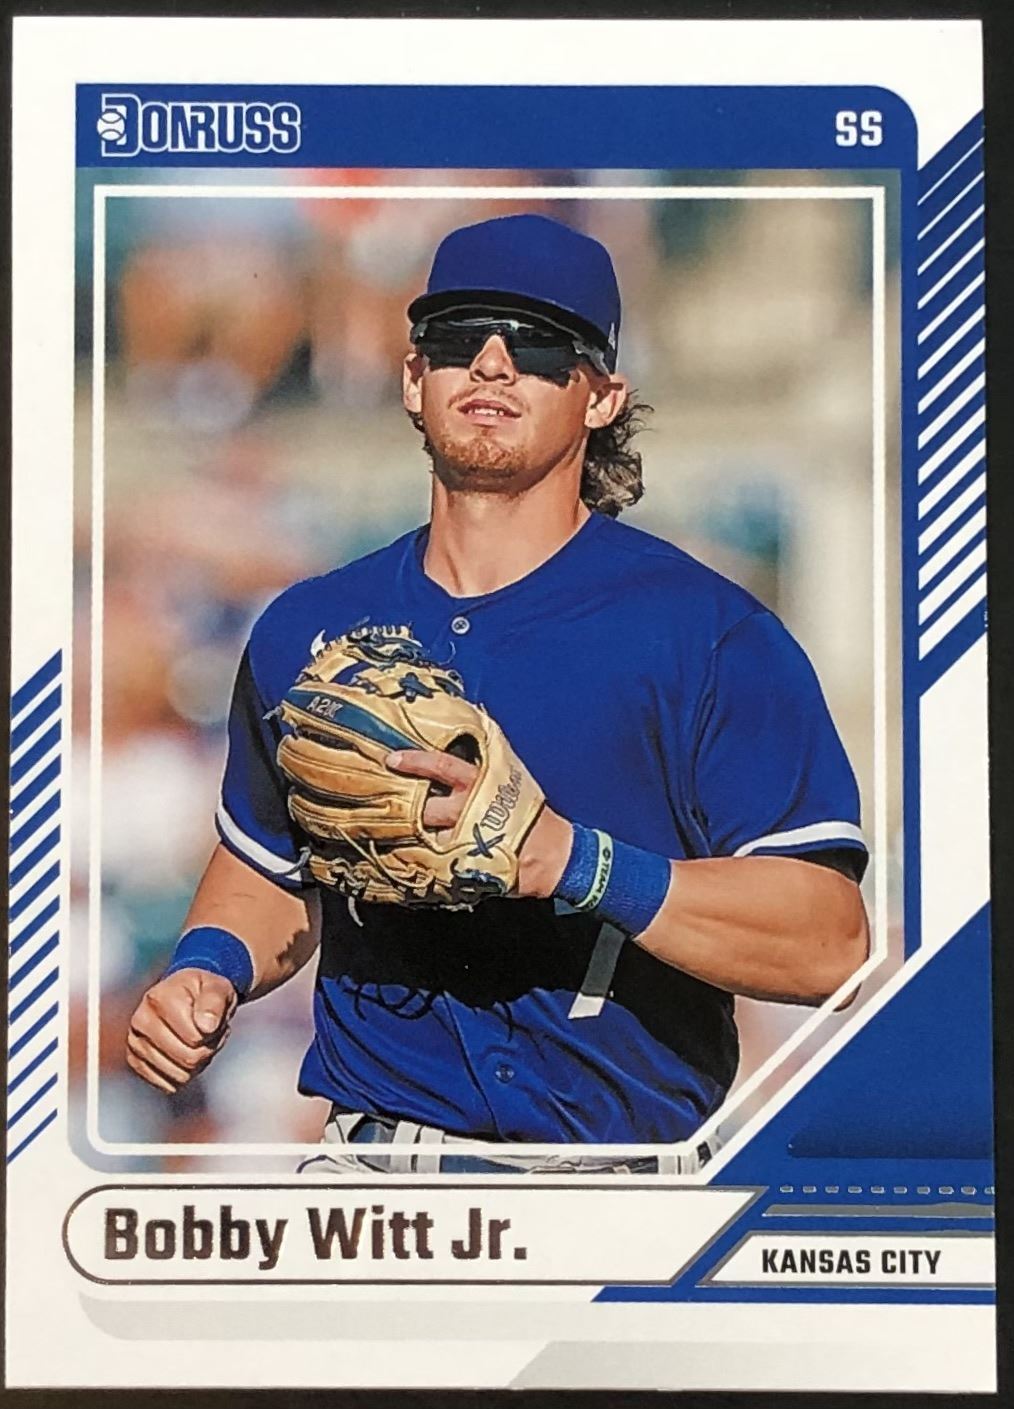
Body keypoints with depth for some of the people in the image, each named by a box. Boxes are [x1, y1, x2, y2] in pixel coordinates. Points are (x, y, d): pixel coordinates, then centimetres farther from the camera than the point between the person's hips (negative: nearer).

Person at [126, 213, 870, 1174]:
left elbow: (829, 942, -10)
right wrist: (211, 969, 7)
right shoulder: (308, 629, 13)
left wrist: (573, 861, -20)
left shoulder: (707, 631, -2)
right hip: (368, 1157, 3)